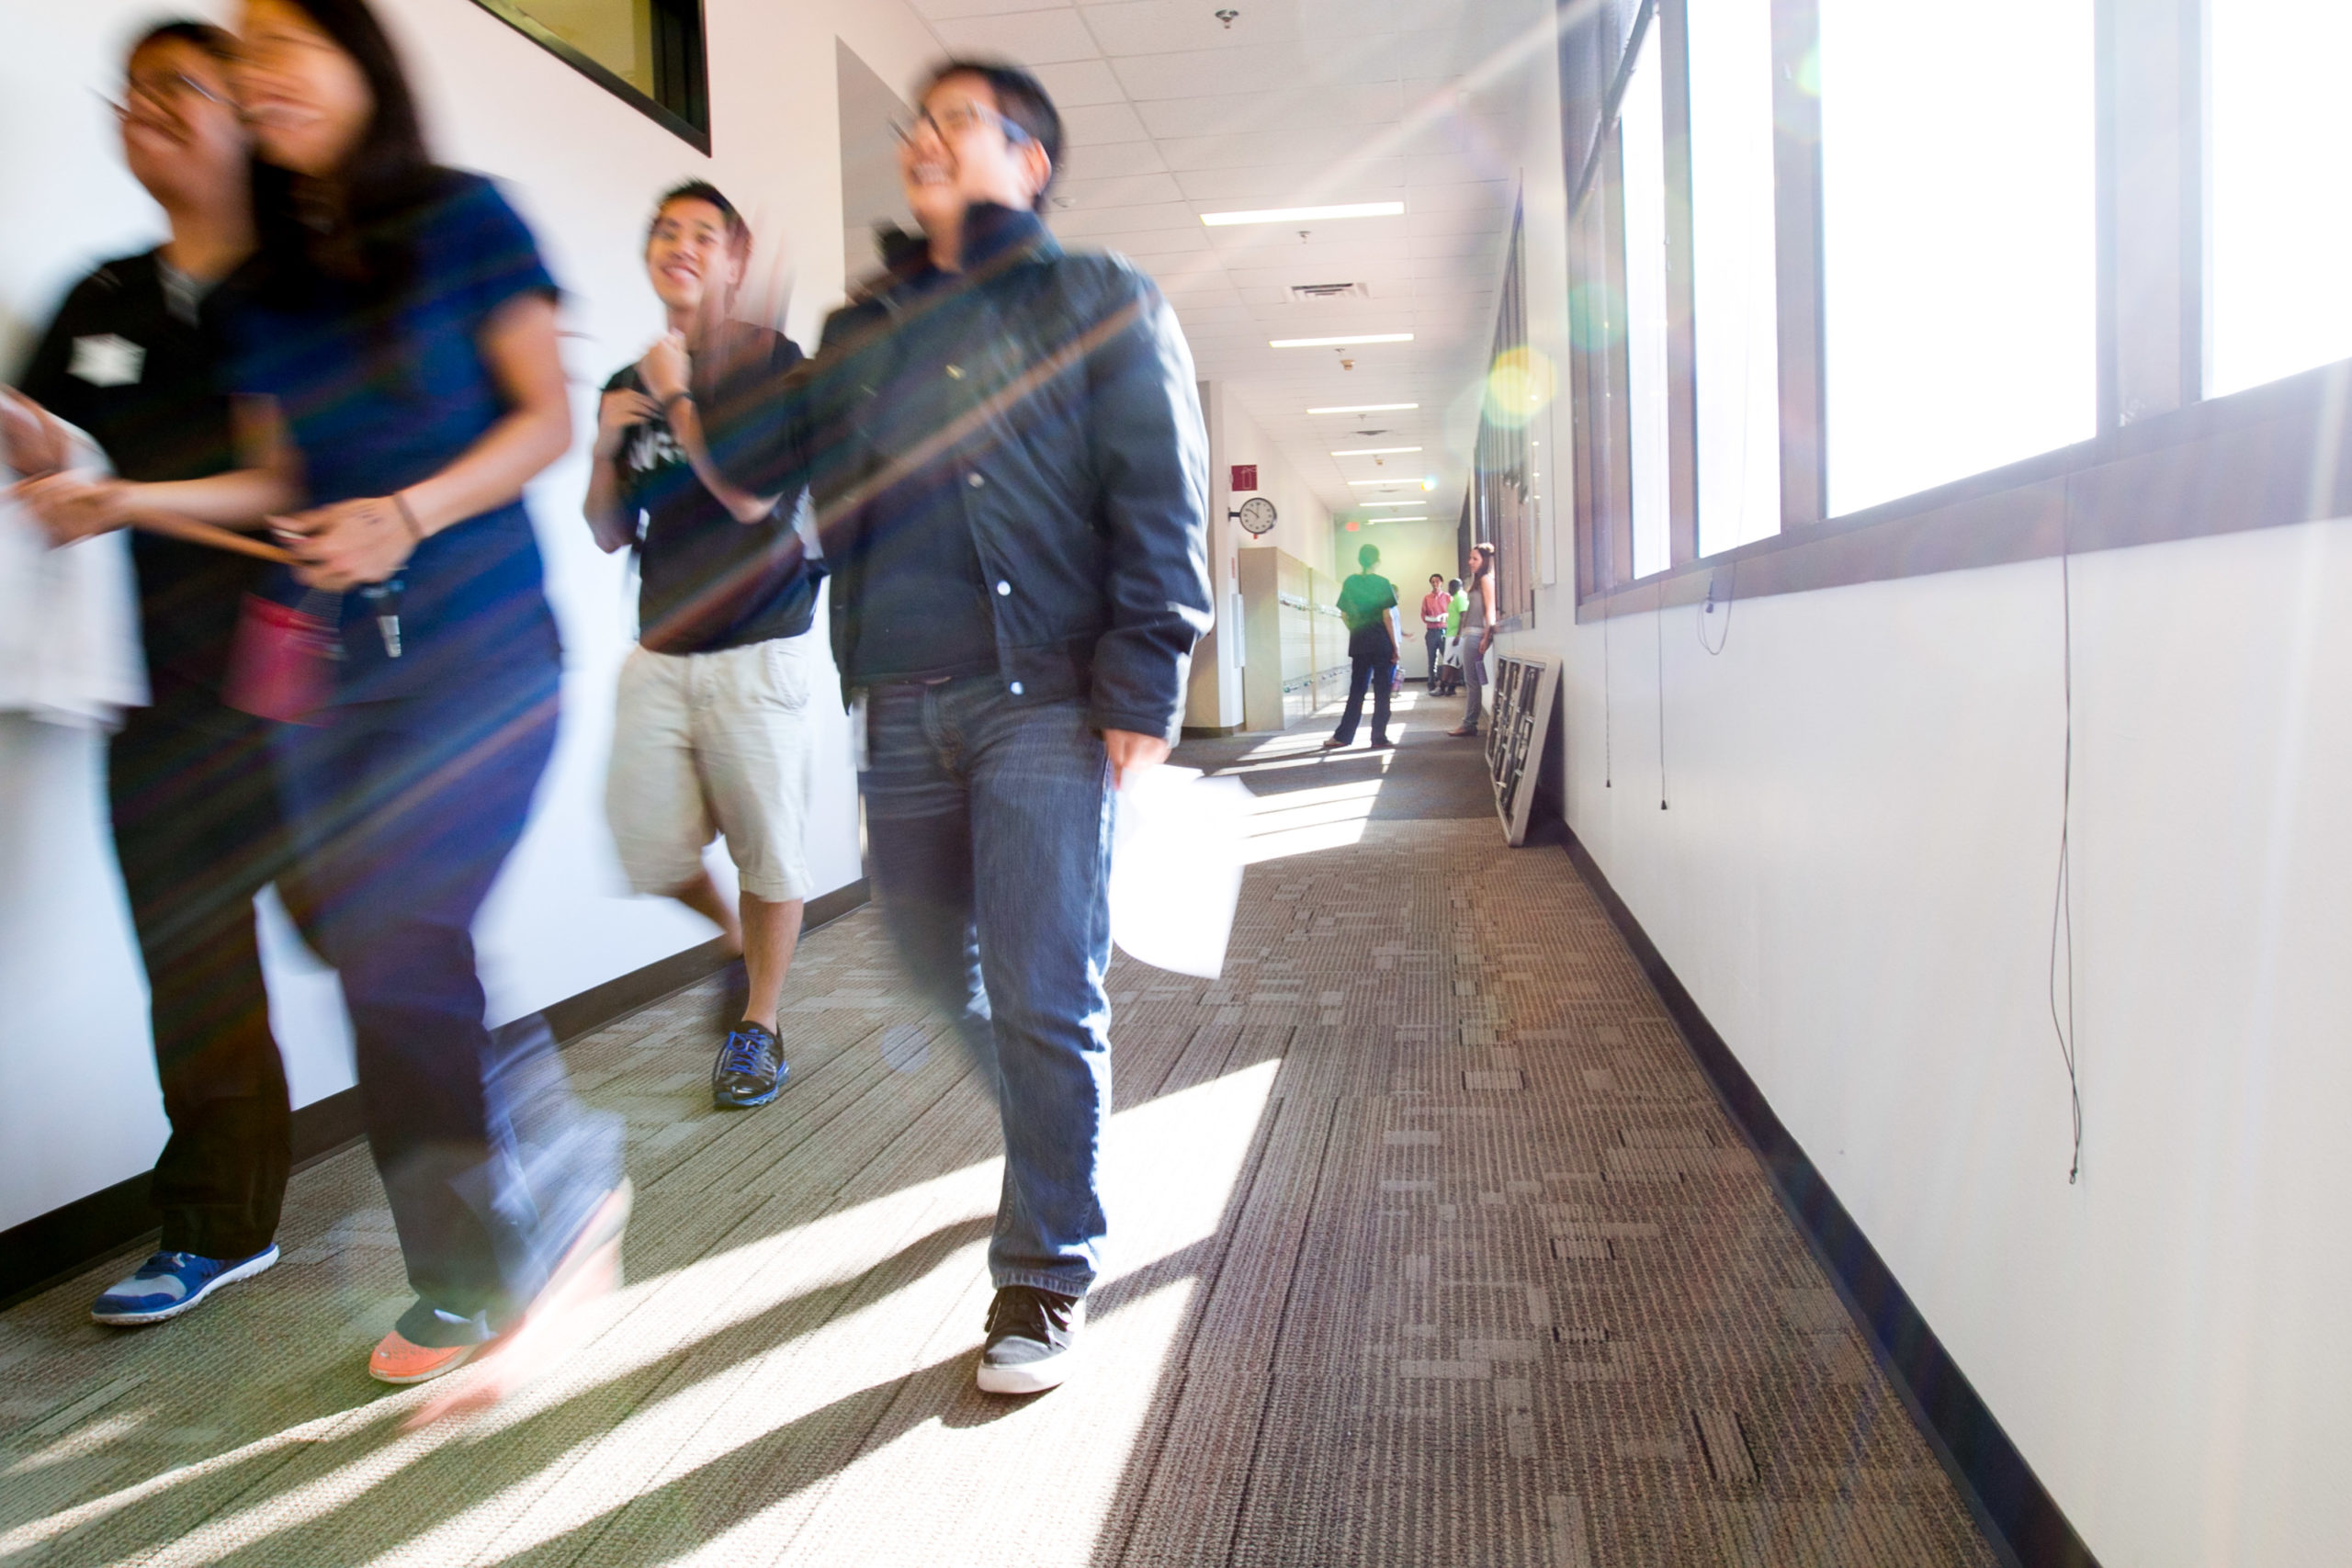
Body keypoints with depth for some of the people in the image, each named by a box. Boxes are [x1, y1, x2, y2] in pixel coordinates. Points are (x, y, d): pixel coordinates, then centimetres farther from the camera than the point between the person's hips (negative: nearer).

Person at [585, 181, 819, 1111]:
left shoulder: (772, 362, -2)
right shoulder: (629, 384, 14)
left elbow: (749, 495, -16)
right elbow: (610, 534, 13)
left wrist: (675, 395, -10)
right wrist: (604, 448, -4)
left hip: (757, 651, -5)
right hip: (658, 656, 5)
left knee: (766, 849, 1)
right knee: (650, 851, 3)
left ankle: (756, 1027, 18)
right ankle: (737, 939, 33)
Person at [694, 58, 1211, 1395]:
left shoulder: (1097, 303, 4)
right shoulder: (868, 327, 20)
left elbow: (1162, 503, -5)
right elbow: (763, 462, 16)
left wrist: (1141, 686, -13)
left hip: (1042, 703, -6)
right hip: (903, 707, 6)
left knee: (1040, 1000, -5)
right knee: (935, 975, 14)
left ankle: (1048, 1275, 9)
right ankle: (1050, 1151, 39)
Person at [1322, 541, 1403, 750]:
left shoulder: (1349, 583, 4)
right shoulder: (1382, 583, -6)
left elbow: (1344, 615, 8)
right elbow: (1388, 617, -9)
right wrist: (1396, 646, -5)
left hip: (1359, 643, 4)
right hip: (1382, 643, -4)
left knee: (1356, 690, 10)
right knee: (1382, 692, 3)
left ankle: (1342, 736, 7)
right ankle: (1379, 738, 3)